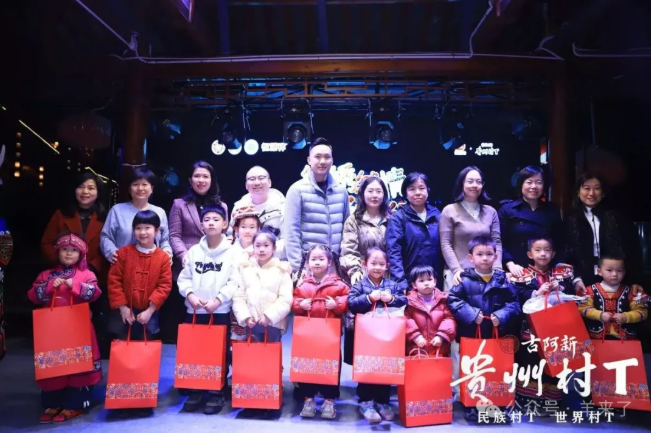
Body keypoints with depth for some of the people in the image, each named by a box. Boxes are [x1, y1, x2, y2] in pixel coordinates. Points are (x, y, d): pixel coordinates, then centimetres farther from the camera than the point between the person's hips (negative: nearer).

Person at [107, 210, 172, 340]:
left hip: (148, 313, 0)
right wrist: (122, 307, -7)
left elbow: (165, 286, -6)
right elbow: (114, 280, -2)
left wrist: (150, 310, -12)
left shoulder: (163, 257, -4)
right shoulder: (124, 252, -2)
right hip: (125, 311, 0)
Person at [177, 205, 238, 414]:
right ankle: (196, 390, 23)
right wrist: (190, 294, -11)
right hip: (194, 310, 3)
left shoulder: (231, 251, -3)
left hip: (221, 311, -3)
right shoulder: (194, 251, 6)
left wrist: (218, 300, -17)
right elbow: (184, 278, 6)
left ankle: (217, 393, 15)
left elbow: (234, 282, -9)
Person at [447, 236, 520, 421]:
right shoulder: (465, 279, -6)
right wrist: (471, 314, -21)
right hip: (470, 336, -2)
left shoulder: (502, 279, 2)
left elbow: (514, 303, 1)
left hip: (497, 335, 2)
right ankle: (470, 405, 20)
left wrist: (502, 315, -15)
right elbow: (453, 300, -13)